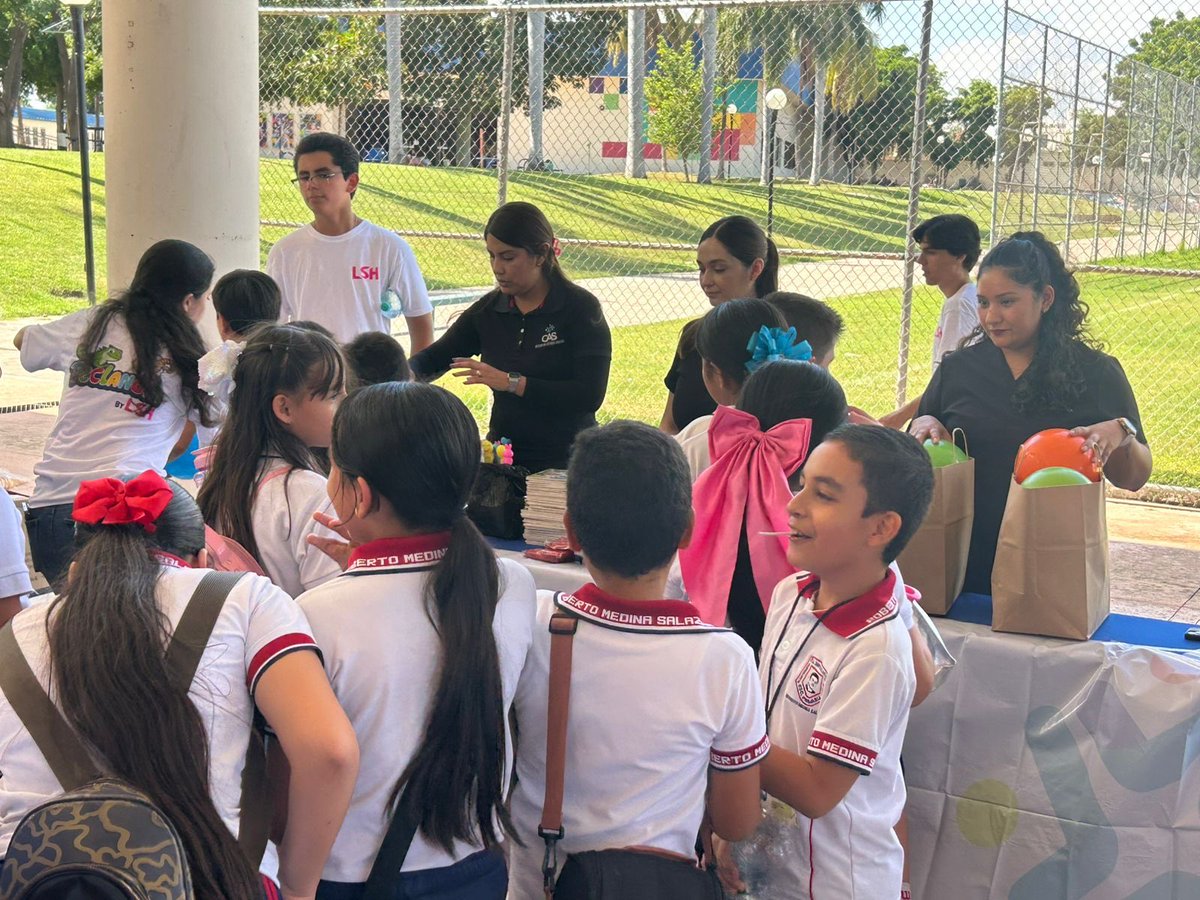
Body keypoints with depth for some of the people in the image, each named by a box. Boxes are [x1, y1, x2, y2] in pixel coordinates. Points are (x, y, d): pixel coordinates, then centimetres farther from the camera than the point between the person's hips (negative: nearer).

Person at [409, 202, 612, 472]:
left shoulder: (581, 308, -11)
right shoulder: (488, 310, 5)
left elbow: (590, 395, -20)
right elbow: (435, 357, 7)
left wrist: (512, 382, -24)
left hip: (565, 459, -4)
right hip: (503, 456, 4)